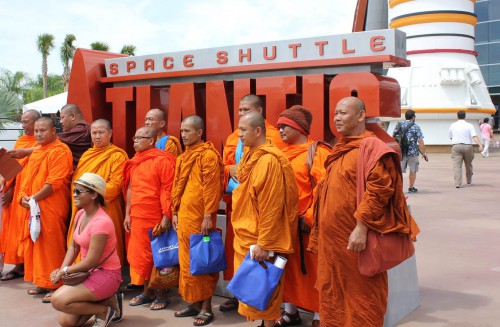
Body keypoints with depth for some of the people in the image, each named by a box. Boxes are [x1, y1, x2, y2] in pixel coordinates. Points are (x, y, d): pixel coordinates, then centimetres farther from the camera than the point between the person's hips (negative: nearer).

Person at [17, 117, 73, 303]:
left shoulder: (59, 151, -10)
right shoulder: (35, 153, 19)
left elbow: (55, 182, -18)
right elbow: (27, 179, 19)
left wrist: (34, 197, -16)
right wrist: (23, 197, 1)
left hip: (51, 209, -9)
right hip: (32, 208, 9)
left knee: (51, 246, -6)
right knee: (35, 245, 12)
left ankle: (56, 286, 1)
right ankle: (41, 282, 22)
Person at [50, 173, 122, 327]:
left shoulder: (101, 222, -24)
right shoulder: (80, 214, 4)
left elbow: (91, 261, -22)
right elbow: (73, 246, 10)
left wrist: (64, 271, -11)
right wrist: (62, 270, -5)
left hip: (106, 274, -8)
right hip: (89, 272, 8)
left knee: (58, 300, -22)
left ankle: (104, 309, -3)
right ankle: (105, 300, 17)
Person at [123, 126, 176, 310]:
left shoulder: (162, 160, -10)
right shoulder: (134, 162, 12)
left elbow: (168, 190, -14)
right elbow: (130, 188, 15)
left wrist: (166, 216, -17)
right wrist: (128, 214, 10)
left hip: (157, 218, -7)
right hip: (137, 218, 7)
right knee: (141, 255, 12)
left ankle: (162, 295, 16)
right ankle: (147, 291, 27)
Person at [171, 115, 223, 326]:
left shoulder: (208, 155, -10)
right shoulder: (183, 157, 16)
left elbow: (212, 187, -15)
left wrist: (208, 216, -19)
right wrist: (175, 212, 16)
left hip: (200, 217, -8)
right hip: (183, 216, 8)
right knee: (187, 261, 13)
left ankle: (206, 307, 9)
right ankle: (194, 302, 25)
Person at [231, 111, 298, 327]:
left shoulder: (268, 160, -18)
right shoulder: (251, 157, 10)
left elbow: (270, 206, -21)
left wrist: (264, 243, -20)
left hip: (258, 240, -9)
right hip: (245, 237, 9)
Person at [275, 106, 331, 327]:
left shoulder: (317, 152, -11)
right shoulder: (284, 154, 11)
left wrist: (310, 218, -19)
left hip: (308, 224, -7)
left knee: (314, 269, 4)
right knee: (289, 267, 15)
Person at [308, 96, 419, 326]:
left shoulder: (371, 147, -12)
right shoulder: (340, 149, 15)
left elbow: (378, 190, -22)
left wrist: (361, 227, -25)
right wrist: (320, 228, 18)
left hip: (354, 238, -9)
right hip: (332, 238, 9)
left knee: (360, 293, 5)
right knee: (331, 292, 16)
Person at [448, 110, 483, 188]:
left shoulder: (453, 125, 6)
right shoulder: (469, 125, 0)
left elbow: (450, 136, 19)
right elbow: (474, 136, -14)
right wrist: (480, 145, -21)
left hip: (456, 147, 0)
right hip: (468, 146, 0)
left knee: (457, 165, -7)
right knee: (468, 164, 19)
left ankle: (458, 183, -20)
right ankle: (469, 180, 36)